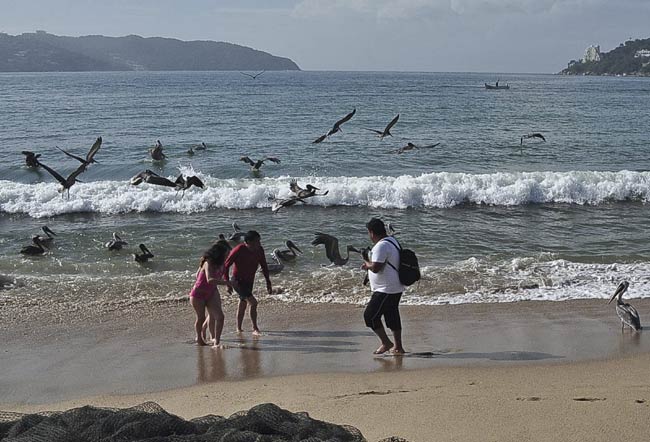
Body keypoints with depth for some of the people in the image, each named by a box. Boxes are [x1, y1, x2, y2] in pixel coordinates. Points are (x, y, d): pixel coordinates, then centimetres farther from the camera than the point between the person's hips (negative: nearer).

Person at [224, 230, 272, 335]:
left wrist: (268, 282, 6)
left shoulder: (259, 250, -7)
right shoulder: (239, 250, -24)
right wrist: (228, 283, -17)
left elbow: (264, 267, 7)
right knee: (253, 303, -18)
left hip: (249, 281, 7)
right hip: (238, 281, -7)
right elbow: (226, 265, -18)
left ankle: (238, 329, 33)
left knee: (243, 304, 19)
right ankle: (255, 329, -9)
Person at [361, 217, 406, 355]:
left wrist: (367, 262, -6)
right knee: (392, 316, 18)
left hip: (386, 290, -10)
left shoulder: (381, 246, -21)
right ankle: (398, 347, 26)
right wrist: (369, 264, 16)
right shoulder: (391, 240, 12)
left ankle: (386, 343, 4)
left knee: (370, 315, -4)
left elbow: (375, 268, -26)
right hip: (396, 288, 10)